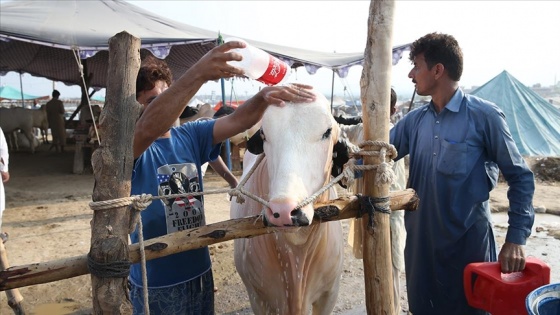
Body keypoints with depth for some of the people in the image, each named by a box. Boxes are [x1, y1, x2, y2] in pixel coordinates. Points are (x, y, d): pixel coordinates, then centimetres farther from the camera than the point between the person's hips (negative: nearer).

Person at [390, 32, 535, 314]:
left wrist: (516, 239, -14)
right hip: (421, 241, 5)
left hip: (468, 242, -5)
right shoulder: (415, 120, 4)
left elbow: (520, 177, -8)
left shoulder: (483, 116, -11)